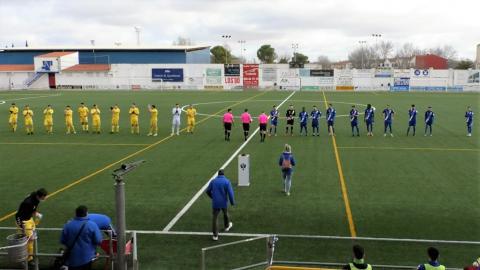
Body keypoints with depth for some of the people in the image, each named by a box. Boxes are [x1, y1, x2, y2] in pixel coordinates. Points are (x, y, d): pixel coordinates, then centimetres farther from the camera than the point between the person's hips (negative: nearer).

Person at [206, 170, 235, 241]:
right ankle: (227, 226, 50)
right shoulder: (227, 181, -8)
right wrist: (232, 202, -2)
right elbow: (230, 193, -14)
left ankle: (215, 235, 0)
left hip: (215, 203, 1)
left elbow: (208, 191, 9)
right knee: (225, 213, 26)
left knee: (215, 218, 4)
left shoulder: (213, 181, 0)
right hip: (224, 202, -1)